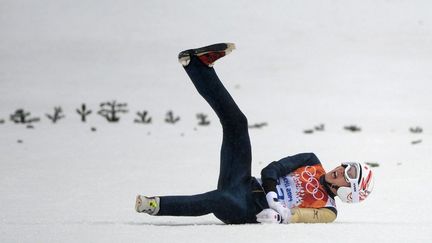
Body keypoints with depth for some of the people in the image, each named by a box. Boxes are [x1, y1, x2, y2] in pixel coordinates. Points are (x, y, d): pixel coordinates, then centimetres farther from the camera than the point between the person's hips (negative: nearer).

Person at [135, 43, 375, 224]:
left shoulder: (328, 211, 4)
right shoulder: (313, 163, 17)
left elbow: (300, 216, -15)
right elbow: (273, 169, 5)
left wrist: (283, 216, -36)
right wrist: (271, 193, -13)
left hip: (243, 211, -6)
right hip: (249, 186, 6)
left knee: (224, 200, -43)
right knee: (236, 122, -7)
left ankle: (156, 205, -45)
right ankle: (196, 62, -8)